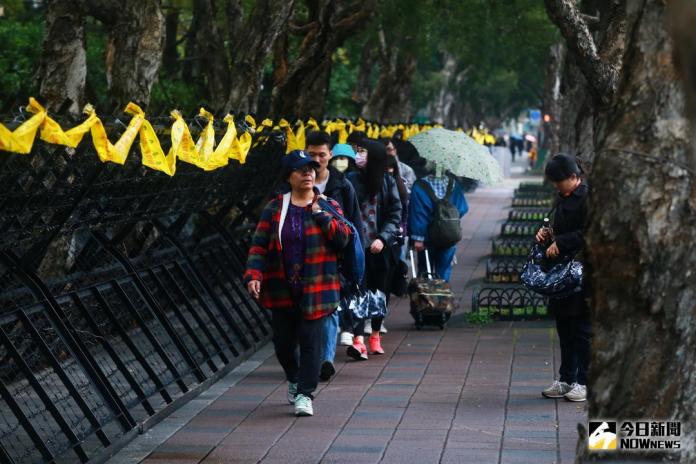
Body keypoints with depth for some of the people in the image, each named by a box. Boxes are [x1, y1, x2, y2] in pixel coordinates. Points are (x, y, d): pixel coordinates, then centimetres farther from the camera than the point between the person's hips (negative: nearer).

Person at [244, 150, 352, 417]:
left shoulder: (328, 206, 6)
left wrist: (320, 214, -13)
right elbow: (259, 245, 1)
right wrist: (254, 275, -12)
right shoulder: (275, 209, 5)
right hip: (282, 290, 1)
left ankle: (304, 394, 2)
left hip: (316, 289, -1)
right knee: (283, 341, 8)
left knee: (311, 340, -6)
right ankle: (294, 380, 36)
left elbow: (342, 239, -6)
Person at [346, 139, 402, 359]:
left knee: (380, 292, 9)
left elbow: (395, 214, 2)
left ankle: (375, 336, 24)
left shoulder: (387, 182, 3)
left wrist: (383, 238, -11)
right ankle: (358, 340, -18)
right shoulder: (351, 180, 2)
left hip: (380, 248, 1)